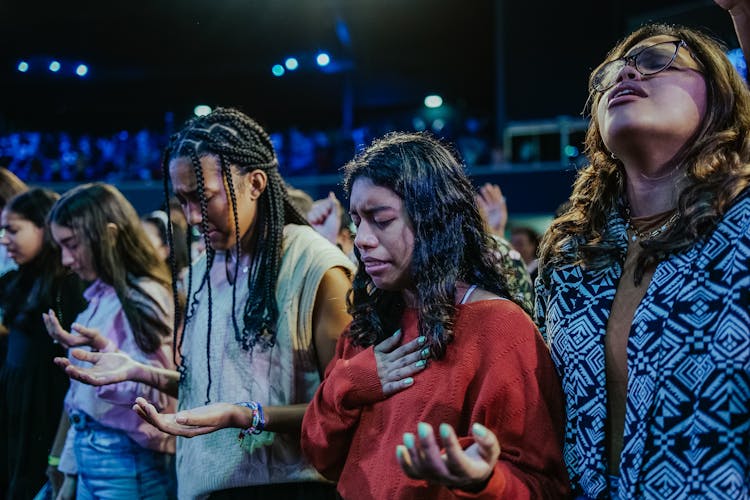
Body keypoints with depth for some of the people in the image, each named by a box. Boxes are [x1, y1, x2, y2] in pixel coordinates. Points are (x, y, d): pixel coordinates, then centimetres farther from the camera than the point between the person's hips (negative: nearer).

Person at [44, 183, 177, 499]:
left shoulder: (144, 297, -13)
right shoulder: (99, 297, 12)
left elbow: (157, 393, -18)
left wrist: (103, 349, -30)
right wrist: (71, 471, 17)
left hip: (125, 460, -8)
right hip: (89, 453, 8)